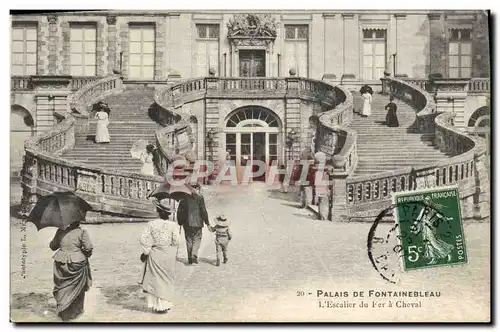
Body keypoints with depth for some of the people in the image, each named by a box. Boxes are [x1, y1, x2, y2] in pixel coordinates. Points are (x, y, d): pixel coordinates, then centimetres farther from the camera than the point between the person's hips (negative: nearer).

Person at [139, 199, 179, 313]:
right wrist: (173, 254, 9)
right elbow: (176, 241, -8)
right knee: (166, 280, 15)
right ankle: (165, 305, 21)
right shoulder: (173, 225, -7)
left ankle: (157, 305, 12)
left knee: (156, 279, 10)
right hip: (168, 255, 1)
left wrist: (147, 251, 1)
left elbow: (143, 239, -10)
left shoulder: (151, 224, -8)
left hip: (155, 254, -1)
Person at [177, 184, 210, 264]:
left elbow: (179, 211, 8)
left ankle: (190, 258, 16)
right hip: (197, 223, -4)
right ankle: (194, 257, -11)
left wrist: (180, 222, 15)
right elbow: (203, 210, -9)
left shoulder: (184, 198, 7)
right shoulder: (199, 198, -5)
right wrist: (207, 222, -2)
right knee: (197, 240, 5)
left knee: (189, 241, 13)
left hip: (187, 223, 4)